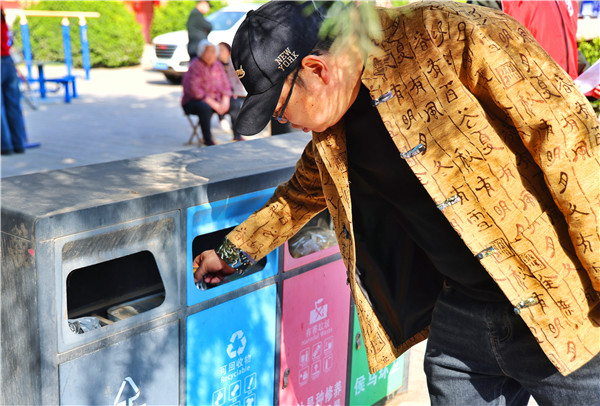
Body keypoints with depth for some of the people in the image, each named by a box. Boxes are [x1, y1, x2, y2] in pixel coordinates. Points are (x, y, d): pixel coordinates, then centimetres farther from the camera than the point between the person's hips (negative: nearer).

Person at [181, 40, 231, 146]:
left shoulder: (217, 65, 8)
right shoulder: (195, 66, -14)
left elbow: (225, 84, 8)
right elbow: (194, 90, -22)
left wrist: (225, 101, -12)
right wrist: (213, 104, -25)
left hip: (215, 100, 7)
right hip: (193, 102, -7)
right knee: (205, 108, -39)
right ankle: (208, 139, -28)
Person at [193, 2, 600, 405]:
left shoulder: (451, 37, -18)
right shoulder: (329, 132, 5)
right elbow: (301, 194, 26)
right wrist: (231, 254, 34)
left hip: (566, 309, -6)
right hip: (459, 317, 6)